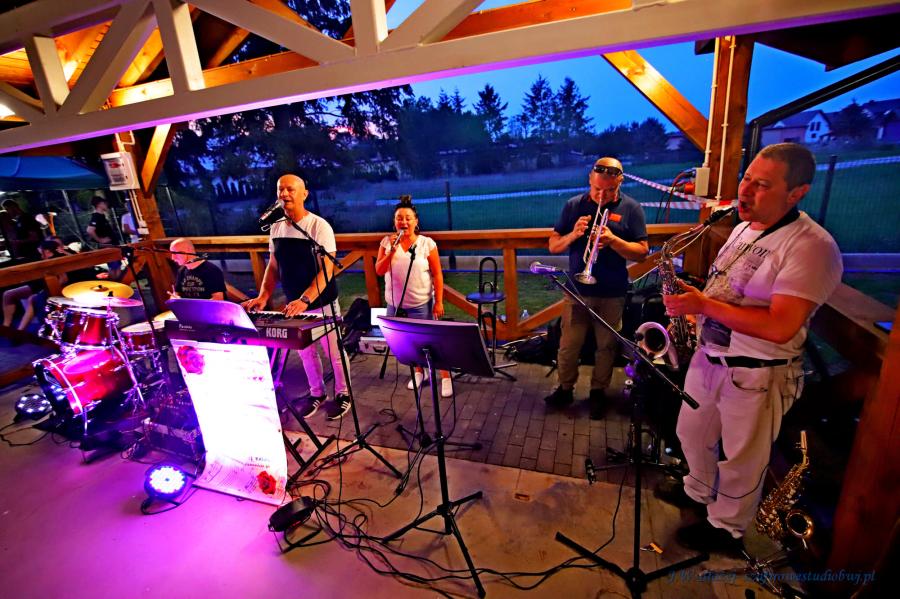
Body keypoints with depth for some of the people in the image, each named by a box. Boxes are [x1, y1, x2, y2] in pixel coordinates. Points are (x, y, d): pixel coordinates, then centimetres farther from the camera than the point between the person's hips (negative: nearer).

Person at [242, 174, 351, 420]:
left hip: (322, 304, -5)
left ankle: (342, 393, 28)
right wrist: (263, 297, -2)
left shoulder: (319, 226, -15)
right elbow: (273, 266, 11)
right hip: (294, 305, 6)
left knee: (333, 352, 8)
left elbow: (326, 270, -20)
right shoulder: (276, 228, 4)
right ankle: (317, 393, 36)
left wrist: (305, 300, -30)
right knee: (305, 352, 17)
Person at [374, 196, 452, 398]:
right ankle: (419, 372, 36)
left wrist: (439, 302, -10)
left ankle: (446, 377, 16)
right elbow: (379, 271, -6)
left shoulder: (427, 243, -8)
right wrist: (392, 251, -19)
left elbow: (437, 275, -6)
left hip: (421, 304, -3)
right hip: (395, 304, 3)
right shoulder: (387, 242, 0)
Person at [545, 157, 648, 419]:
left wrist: (613, 240, -21)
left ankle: (598, 392, 31)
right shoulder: (574, 205, 1)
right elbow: (553, 246, 2)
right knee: (568, 345, 7)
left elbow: (642, 252, -5)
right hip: (577, 290, 1)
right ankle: (565, 389, 27)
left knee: (606, 346, 12)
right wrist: (573, 235, -18)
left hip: (613, 294, 0)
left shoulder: (631, 208, -2)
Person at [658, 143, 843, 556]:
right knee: (692, 432, 23)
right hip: (709, 356, 8)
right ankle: (698, 491, 50)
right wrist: (691, 300, 1)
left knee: (740, 459, 13)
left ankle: (726, 528, 37)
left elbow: (780, 328, -29)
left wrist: (704, 305, -26)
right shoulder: (744, 228, 7)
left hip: (756, 374, -8)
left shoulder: (812, 246, -21)